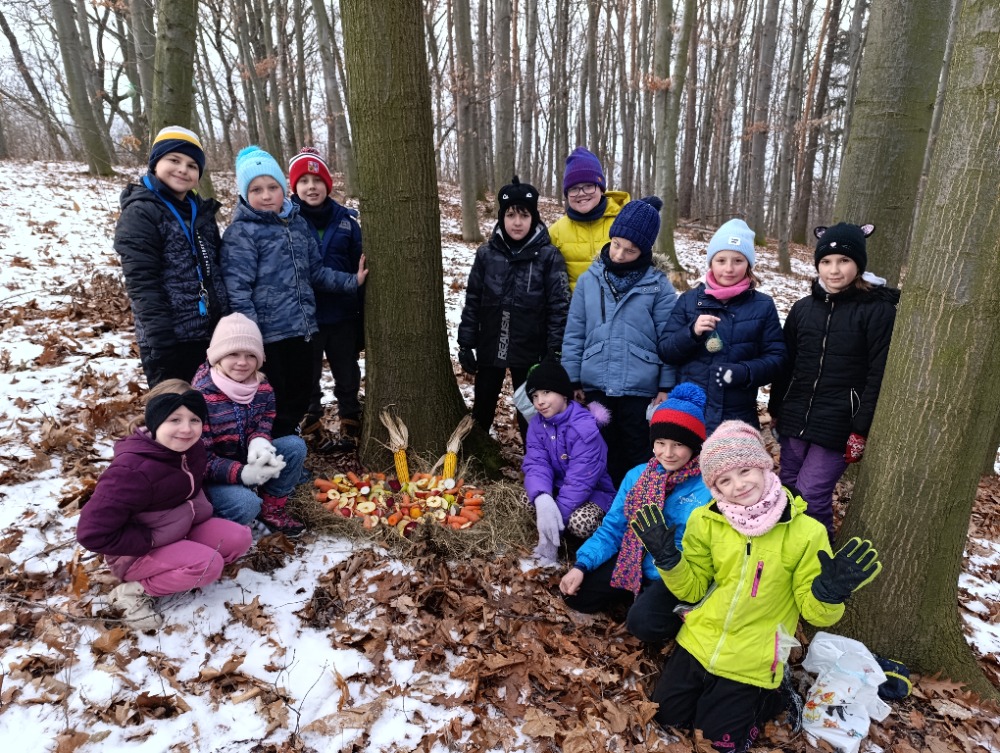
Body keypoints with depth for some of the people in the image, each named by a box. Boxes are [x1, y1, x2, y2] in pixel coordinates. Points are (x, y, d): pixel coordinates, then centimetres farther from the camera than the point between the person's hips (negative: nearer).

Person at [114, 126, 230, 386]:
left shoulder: (201, 211, 13)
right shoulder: (139, 213, -7)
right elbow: (142, 284, -15)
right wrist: (161, 342, -20)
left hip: (212, 335, 7)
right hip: (170, 342, -6)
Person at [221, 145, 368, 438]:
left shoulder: (298, 224, 10)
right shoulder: (241, 232, -9)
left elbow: (315, 271, 15)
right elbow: (237, 289, -15)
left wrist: (351, 281, 5)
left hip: (301, 327, 6)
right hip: (268, 334, -6)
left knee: (300, 394, 17)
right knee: (272, 403, 5)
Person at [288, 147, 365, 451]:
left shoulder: (346, 220, 2)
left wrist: (362, 321, 2)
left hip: (342, 317, 2)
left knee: (348, 378, 13)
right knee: (307, 380, 11)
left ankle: (351, 430, 29)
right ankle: (314, 433, 25)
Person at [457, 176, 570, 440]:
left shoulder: (548, 256, -9)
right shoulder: (486, 253, -2)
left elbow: (559, 306, -9)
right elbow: (472, 301, 3)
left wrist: (555, 352, -12)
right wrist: (466, 343, 2)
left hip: (529, 351, -3)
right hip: (489, 349, 3)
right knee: (482, 409, 18)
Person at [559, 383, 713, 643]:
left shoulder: (709, 487, -16)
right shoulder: (637, 476, 1)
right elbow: (612, 528, 3)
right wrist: (582, 565, -10)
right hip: (635, 566, 5)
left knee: (643, 622, -28)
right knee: (576, 594, -3)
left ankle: (683, 610, 5)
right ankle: (640, 596, 16)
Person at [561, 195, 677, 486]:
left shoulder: (658, 285, -3)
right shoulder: (589, 280, 2)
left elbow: (668, 339, -2)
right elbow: (574, 334, 4)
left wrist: (666, 388, -3)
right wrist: (572, 380, 3)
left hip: (640, 388, -2)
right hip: (595, 386, 2)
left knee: (638, 454, 10)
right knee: (603, 451, 15)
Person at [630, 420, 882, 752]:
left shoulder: (805, 531, -18)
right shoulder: (705, 521, -10)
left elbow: (814, 611, -11)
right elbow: (693, 589, -1)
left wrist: (829, 592, -33)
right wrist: (667, 559, -18)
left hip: (751, 661, -3)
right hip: (699, 642, 3)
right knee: (666, 715, 13)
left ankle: (776, 695, 28)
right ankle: (709, 688, 35)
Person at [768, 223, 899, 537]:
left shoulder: (878, 310, -8)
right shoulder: (803, 307, 7)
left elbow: (879, 374, -10)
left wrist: (861, 429, -13)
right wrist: (775, 410, 15)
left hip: (838, 424, -5)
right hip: (794, 417, 5)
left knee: (811, 495, -6)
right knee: (787, 490, 12)